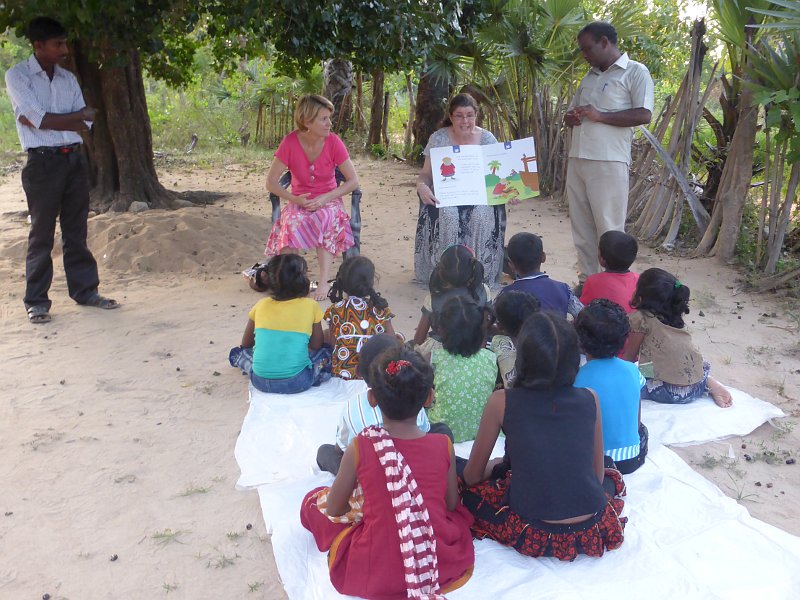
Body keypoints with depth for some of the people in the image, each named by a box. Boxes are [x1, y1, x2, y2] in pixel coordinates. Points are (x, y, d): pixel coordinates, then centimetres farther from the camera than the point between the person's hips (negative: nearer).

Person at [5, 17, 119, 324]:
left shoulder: (68, 78, 12)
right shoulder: (17, 75, -3)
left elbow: (86, 125, 3)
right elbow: (38, 119, -15)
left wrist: (46, 120, -10)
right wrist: (79, 115, -4)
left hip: (74, 159, 5)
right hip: (43, 162, -4)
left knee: (76, 231, 10)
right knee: (42, 234, 1)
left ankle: (85, 290, 17)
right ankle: (36, 301, 9)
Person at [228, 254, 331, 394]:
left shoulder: (261, 305, 6)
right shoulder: (311, 306, -1)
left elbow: (246, 343, 18)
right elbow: (316, 346, 9)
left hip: (260, 382, 3)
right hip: (296, 383, -2)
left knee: (238, 352, 30)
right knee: (327, 352, 22)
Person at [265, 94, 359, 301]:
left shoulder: (333, 141, -11)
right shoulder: (290, 142, -11)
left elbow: (353, 181, -9)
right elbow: (271, 183, -8)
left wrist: (325, 198, -20)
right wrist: (295, 199, -23)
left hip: (328, 201, 0)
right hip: (300, 201, 0)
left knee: (325, 218, -35)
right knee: (293, 222, -34)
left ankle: (324, 281, -35)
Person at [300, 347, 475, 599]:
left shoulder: (359, 447, -16)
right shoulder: (444, 445, -11)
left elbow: (334, 509, -3)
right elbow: (450, 505, 4)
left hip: (374, 572, -1)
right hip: (443, 564, 2)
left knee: (313, 500, 18)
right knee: (458, 511, 32)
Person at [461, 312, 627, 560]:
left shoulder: (501, 402, -8)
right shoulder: (590, 399, -3)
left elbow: (472, 476, 3)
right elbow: (598, 473, 9)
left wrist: (495, 466, 26)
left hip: (532, 536, -3)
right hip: (592, 531, 4)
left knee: (464, 485, 23)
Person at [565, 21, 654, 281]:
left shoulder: (635, 71, 0)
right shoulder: (589, 77, 21)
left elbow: (644, 115, -11)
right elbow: (570, 113, 28)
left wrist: (599, 116, -15)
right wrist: (571, 118, 3)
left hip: (608, 163, -7)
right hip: (577, 161, 7)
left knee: (609, 230, -4)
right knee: (581, 228, 8)